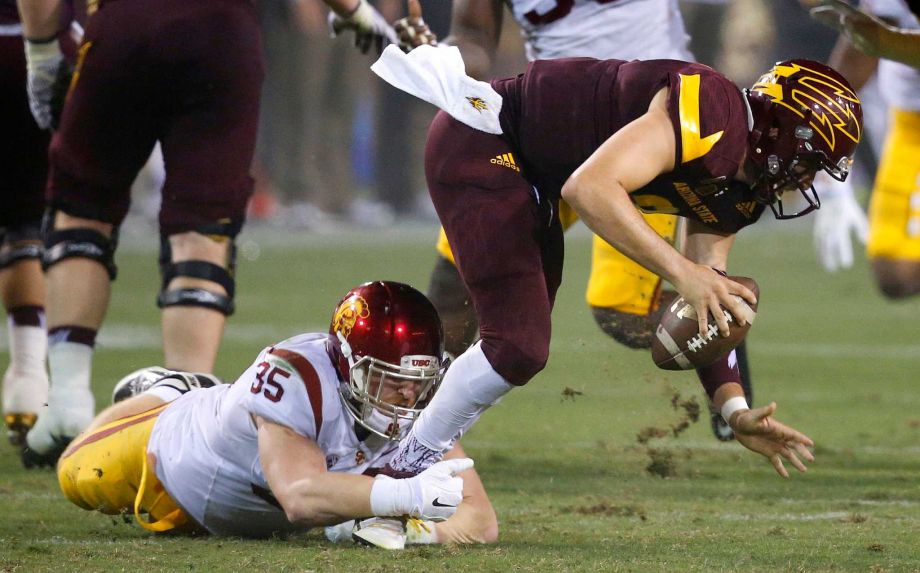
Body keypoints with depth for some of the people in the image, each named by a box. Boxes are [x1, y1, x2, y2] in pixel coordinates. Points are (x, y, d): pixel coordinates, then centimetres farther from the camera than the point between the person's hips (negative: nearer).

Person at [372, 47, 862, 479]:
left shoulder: (734, 199, 4)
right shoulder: (712, 115, -26)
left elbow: (706, 313, 8)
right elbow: (590, 188, -35)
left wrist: (736, 413, -2)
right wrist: (680, 271, -35)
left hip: (526, 175, 10)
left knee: (521, 345, 14)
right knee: (519, 347, -14)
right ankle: (407, 466, 0)